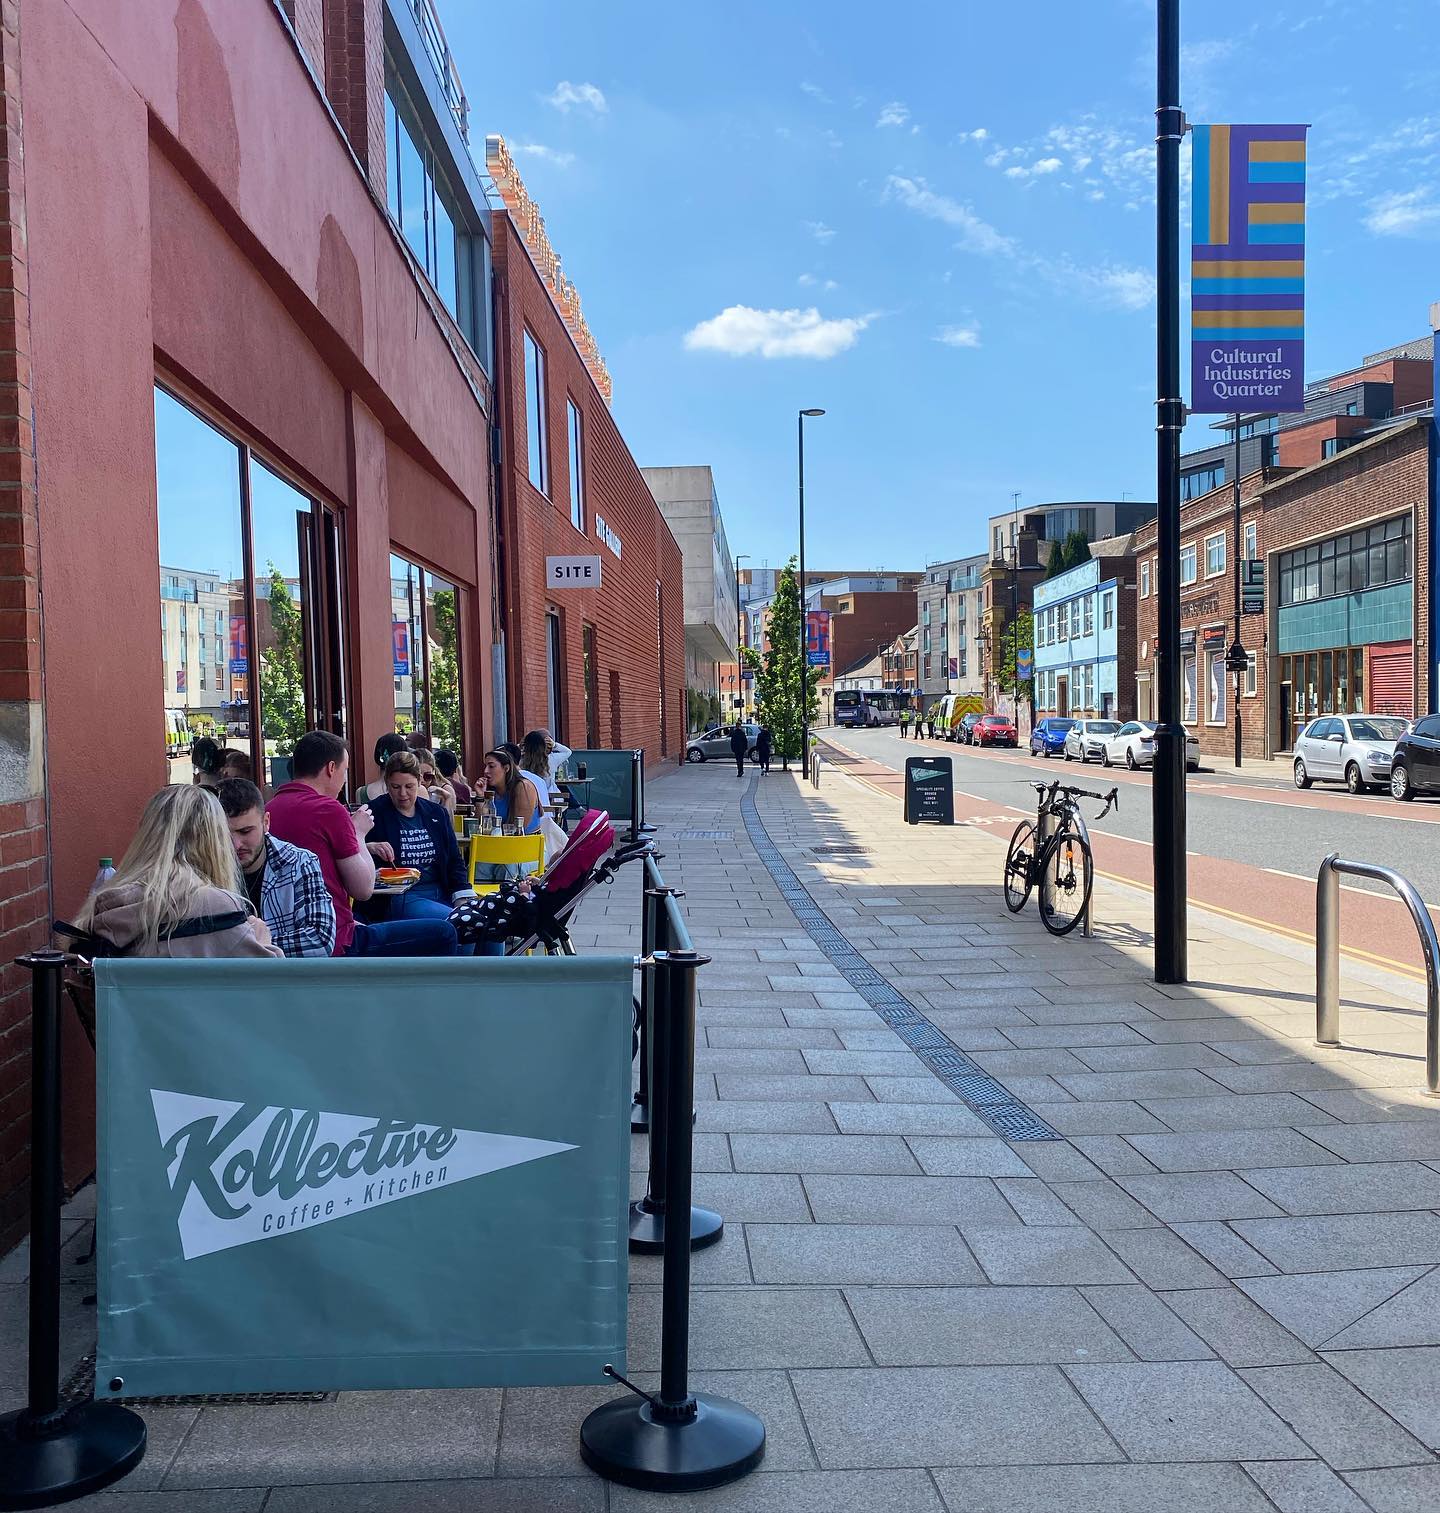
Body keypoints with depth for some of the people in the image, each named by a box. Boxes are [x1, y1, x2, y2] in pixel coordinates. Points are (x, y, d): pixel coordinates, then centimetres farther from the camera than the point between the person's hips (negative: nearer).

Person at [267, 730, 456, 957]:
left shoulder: (271, 808, 8)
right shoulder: (329, 809, -16)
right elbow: (363, 889, -10)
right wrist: (359, 834, 3)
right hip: (336, 947, -9)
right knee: (442, 934, -1)